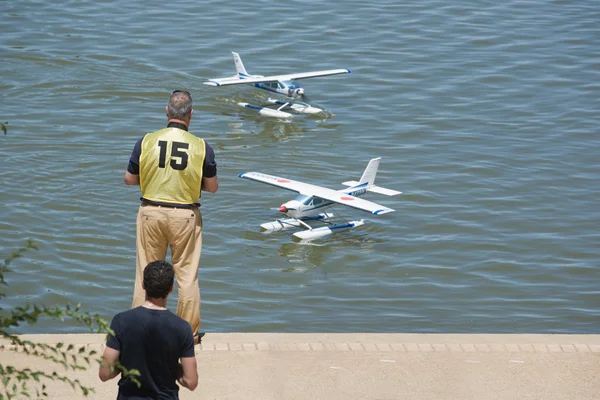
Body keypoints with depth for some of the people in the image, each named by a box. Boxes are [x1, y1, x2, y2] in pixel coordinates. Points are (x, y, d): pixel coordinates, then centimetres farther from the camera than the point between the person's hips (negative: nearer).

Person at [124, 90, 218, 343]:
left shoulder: (146, 142, -7)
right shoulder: (201, 147, -10)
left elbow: (129, 179, 3)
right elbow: (212, 187, -1)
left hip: (151, 212, 1)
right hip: (185, 216, -1)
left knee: (146, 273, 11)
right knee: (187, 275, 8)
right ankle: (190, 333, 14)